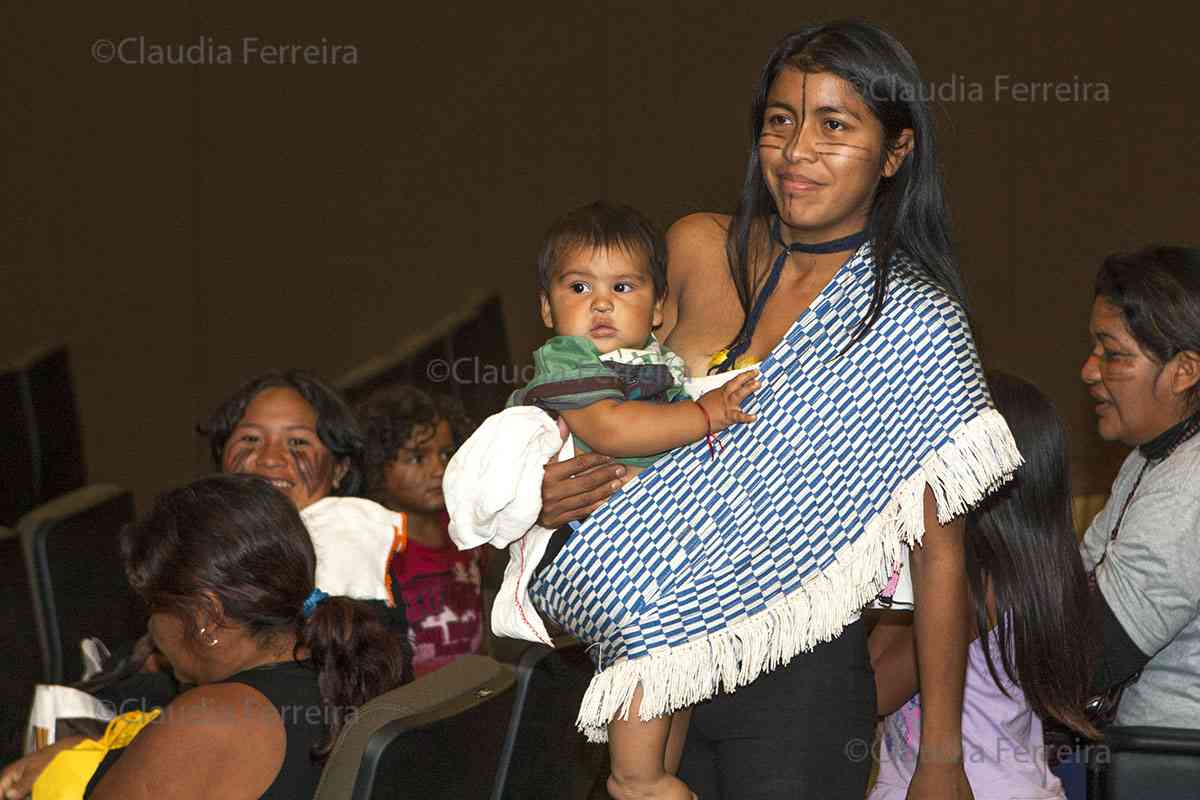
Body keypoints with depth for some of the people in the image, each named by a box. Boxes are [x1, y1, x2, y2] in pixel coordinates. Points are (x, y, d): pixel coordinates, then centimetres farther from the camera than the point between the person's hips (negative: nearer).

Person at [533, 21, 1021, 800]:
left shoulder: (915, 322, -9)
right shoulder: (696, 250, 3)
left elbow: (940, 560, -8)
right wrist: (545, 492, -5)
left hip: (797, 684, -4)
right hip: (654, 664, 4)